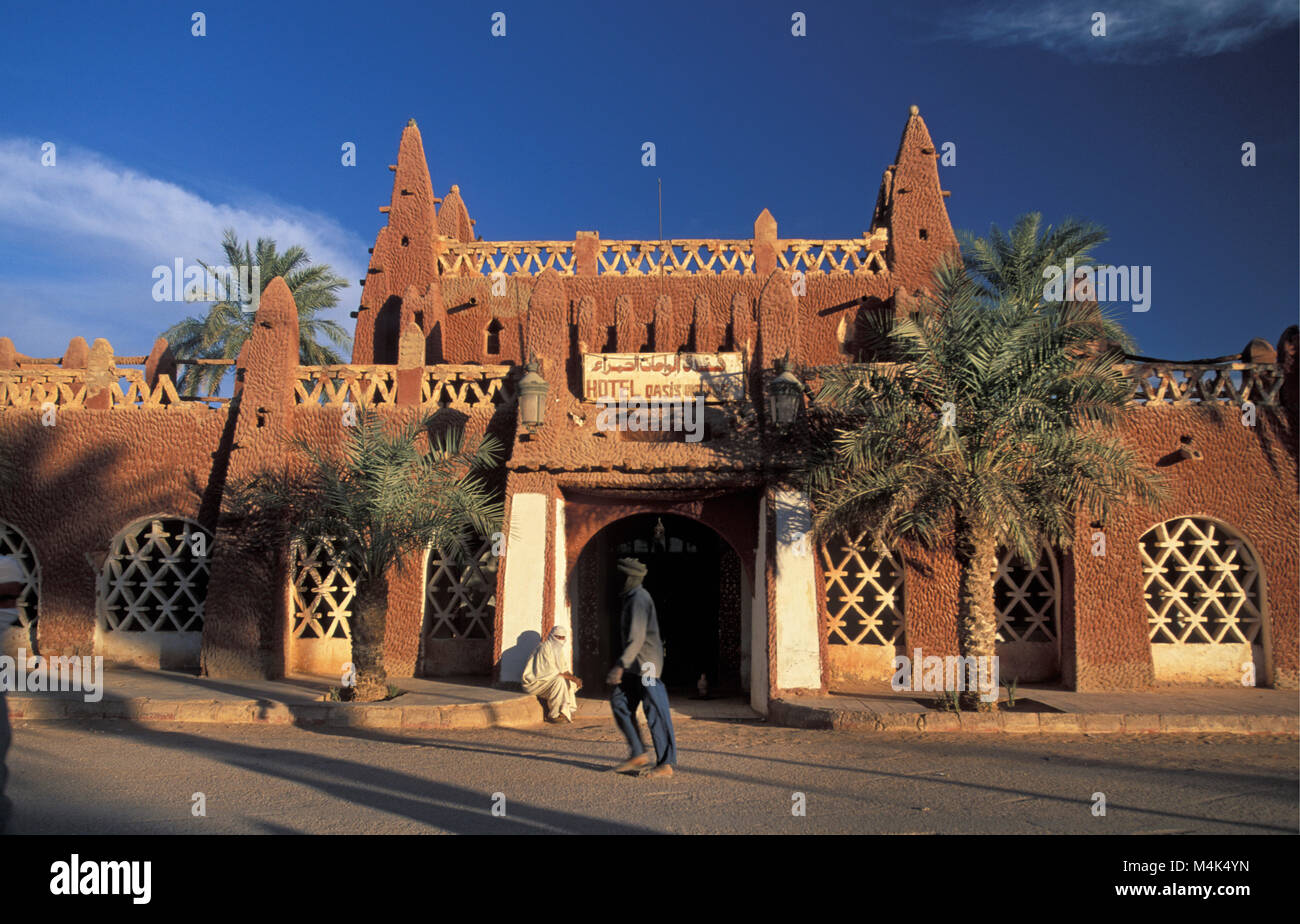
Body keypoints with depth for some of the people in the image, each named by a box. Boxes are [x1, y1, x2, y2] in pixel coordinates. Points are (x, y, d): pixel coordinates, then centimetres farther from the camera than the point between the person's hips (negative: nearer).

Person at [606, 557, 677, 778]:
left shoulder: (639, 599, -16)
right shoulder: (632, 598, 15)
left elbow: (636, 637, -24)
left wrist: (620, 666, -28)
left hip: (647, 664, -10)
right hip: (635, 666, 10)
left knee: (655, 714, -4)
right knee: (619, 702, 7)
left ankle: (666, 764, 2)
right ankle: (638, 754, 11)